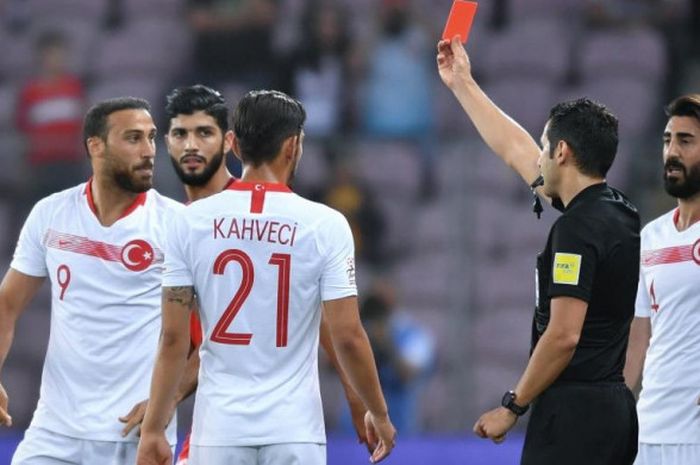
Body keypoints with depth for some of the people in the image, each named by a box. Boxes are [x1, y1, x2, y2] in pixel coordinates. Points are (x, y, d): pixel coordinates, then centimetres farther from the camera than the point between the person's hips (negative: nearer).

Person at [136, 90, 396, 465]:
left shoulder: (191, 222, 0)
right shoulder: (324, 225, -5)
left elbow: (173, 339, -1)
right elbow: (348, 337, -4)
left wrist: (153, 429, 4)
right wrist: (378, 414, 9)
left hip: (219, 429, 2)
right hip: (295, 430, -2)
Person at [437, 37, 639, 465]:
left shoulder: (577, 228, -15)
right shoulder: (619, 212, 14)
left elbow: (563, 335, -20)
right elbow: (515, 151, 27)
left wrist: (512, 407, -11)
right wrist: (462, 84, 34)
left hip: (572, 412, -9)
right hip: (614, 408, 9)